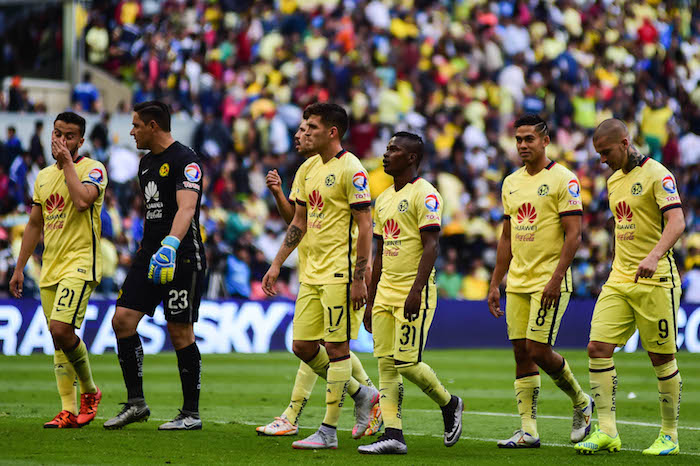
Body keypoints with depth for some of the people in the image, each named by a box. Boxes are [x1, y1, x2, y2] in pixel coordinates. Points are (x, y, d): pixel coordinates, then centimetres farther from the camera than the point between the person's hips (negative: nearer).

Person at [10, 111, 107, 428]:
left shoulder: (93, 169, -3)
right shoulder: (44, 177, 17)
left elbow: (82, 200, -25)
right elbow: (35, 226, 22)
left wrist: (67, 163, -15)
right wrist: (19, 268, 19)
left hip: (80, 263, -7)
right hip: (49, 268, 7)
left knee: (61, 329, -20)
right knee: (58, 339, 4)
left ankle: (90, 391, 1)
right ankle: (69, 412, 7)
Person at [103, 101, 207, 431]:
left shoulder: (185, 160, -12)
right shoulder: (147, 162, 16)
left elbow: (186, 208, -26)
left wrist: (170, 245, -41)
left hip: (181, 257, -8)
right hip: (150, 254, 8)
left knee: (180, 332, -5)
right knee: (122, 319, -3)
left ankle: (191, 413, 5)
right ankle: (136, 403, 4)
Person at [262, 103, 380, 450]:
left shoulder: (351, 170, -12)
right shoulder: (308, 169, 13)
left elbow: (365, 226, -14)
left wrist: (359, 279, -18)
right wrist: (277, 264, 17)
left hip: (339, 274, -9)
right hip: (312, 273, 9)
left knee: (337, 348, -4)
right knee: (303, 346, 8)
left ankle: (328, 432, 0)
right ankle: (361, 394, 24)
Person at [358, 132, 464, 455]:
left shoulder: (425, 195, -9)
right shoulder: (384, 199, 17)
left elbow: (431, 246, -16)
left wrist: (416, 290, -24)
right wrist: (371, 301, 20)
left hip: (414, 292, -8)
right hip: (385, 291, 8)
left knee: (407, 362, -10)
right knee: (386, 363, 2)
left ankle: (449, 404, 15)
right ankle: (393, 435, 2)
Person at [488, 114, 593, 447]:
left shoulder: (563, 180, -8)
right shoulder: (511, 182, 13)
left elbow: (573, 235, -12)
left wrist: (555, 279, -20)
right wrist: (495, 284, 14)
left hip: (549, 283, -7)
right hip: (517, 282, 7)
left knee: (539, 350, -11)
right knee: (521, 352, 4)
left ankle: (581, 403, 13)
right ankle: (528, 431, 6)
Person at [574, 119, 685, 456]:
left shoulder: (657, 175, -10)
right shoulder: (614, 180, 14)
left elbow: (676, 222, -22)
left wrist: (654, 256, -36)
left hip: (655, 281, -7)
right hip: (619, 280, 7)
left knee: (662, 357, -1)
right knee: (598, 348, -6)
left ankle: (670, 435, 11)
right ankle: (607, 432, -5)